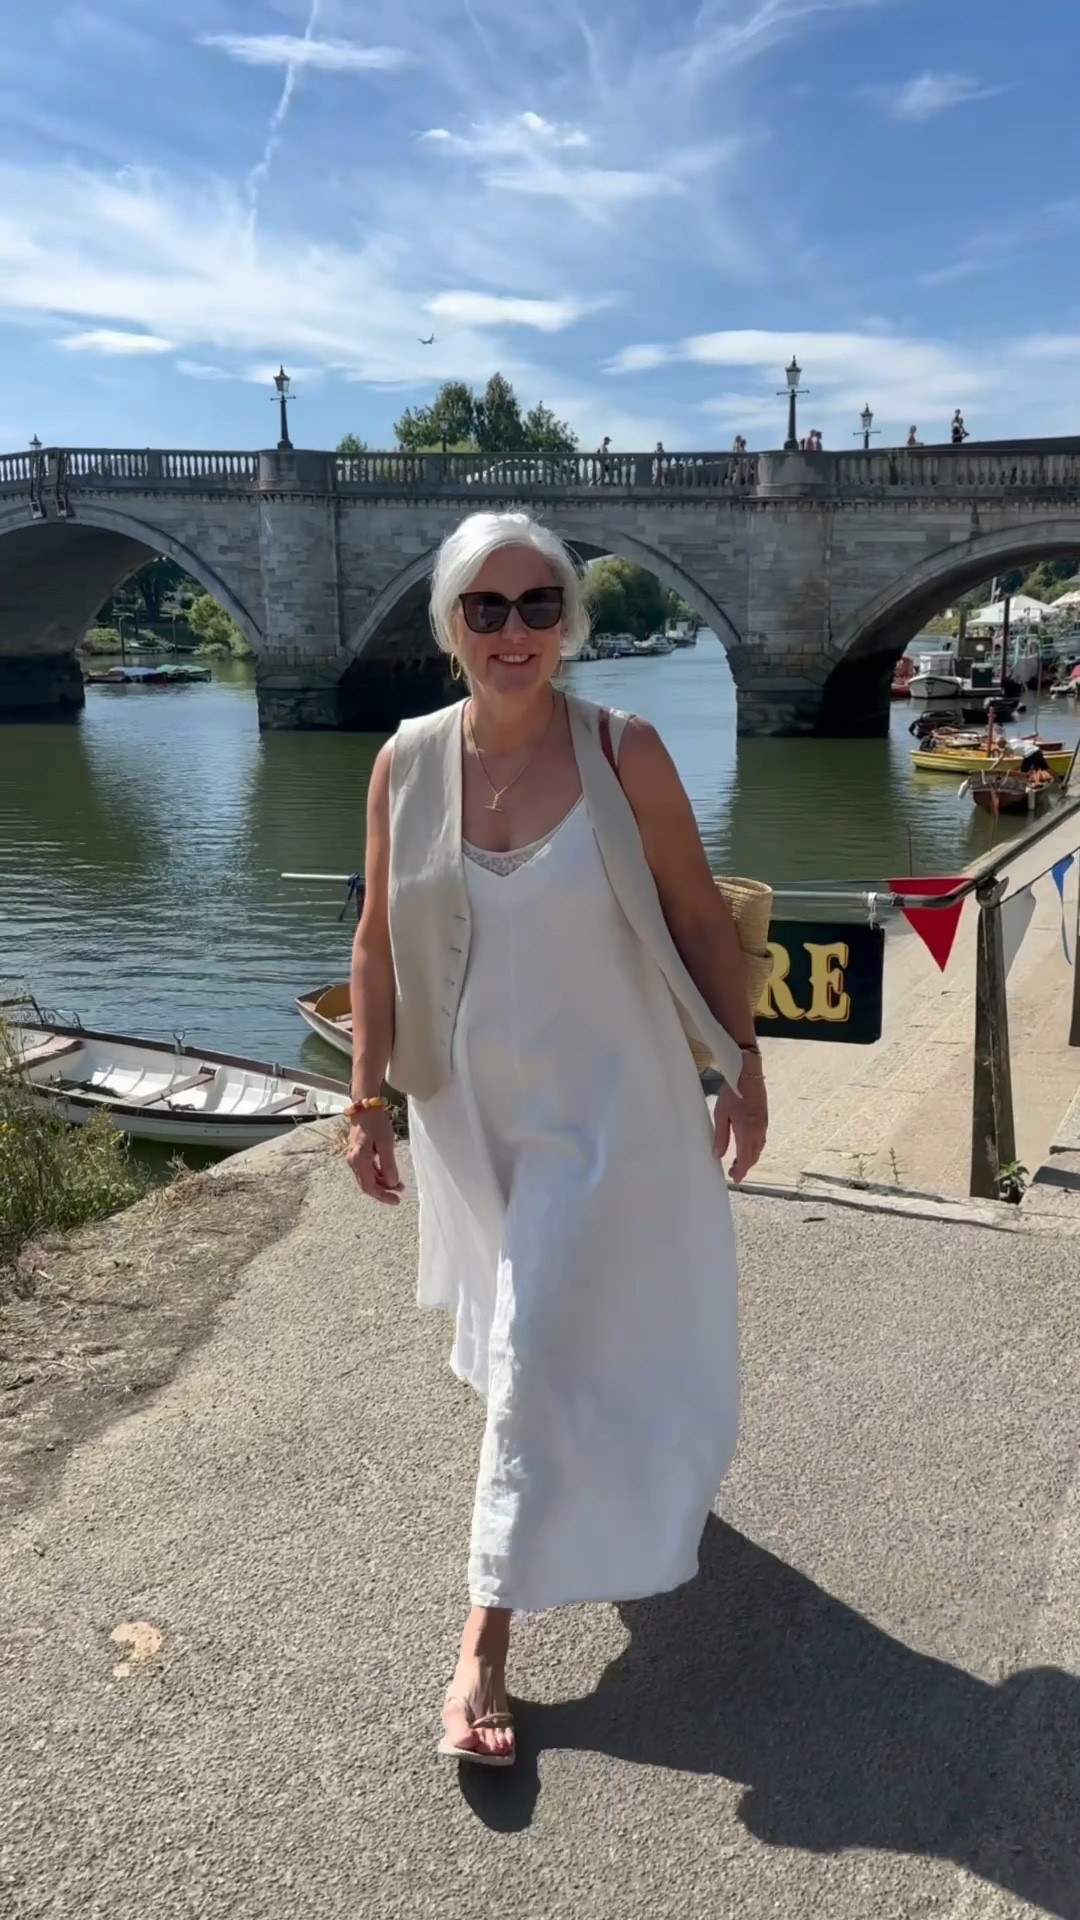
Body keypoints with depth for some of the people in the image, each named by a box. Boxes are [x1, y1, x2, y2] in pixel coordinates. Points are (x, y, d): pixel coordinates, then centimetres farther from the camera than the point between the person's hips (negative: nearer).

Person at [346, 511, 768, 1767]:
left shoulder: (624, 754, -15)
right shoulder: (407, 763, -7)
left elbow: (701, 921, -7)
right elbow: (378, 944, -1)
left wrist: (744, 1071, -4)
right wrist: (368, 1103, 0)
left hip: (603, 1107, -3)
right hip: (471, 1108, 4)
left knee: (543, 1353, -2)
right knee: (523, 1321, 24)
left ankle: (487, 1637, 12)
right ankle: (610, 1476, 56)